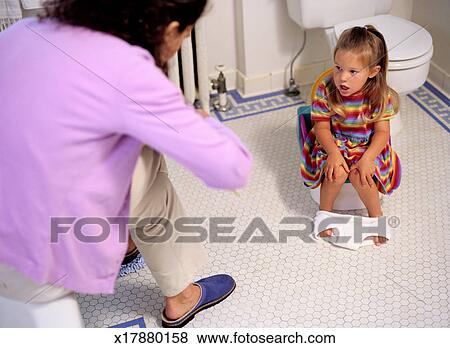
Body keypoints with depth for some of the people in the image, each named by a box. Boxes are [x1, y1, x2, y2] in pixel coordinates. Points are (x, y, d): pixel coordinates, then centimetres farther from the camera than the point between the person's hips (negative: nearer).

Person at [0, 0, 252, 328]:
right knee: (148, 160, 12)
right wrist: (201, 122, 6)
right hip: (36, 272, -6)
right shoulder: (127, 72, -19)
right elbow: (232, 169, -15)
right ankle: (179, 298, 28)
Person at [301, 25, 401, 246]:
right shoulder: (325, 89, -19)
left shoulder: (380, 95, -18)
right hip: (333, 143, 0)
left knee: (359, 175, -28)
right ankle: (325, 210, 2)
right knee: (337, 173, -28)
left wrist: (367, 158, -29)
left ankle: (376, 214, 1)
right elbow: (322, 127, -12)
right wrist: (333, 152, -29)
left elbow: (382, 131, -13)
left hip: (367, 146, 0)